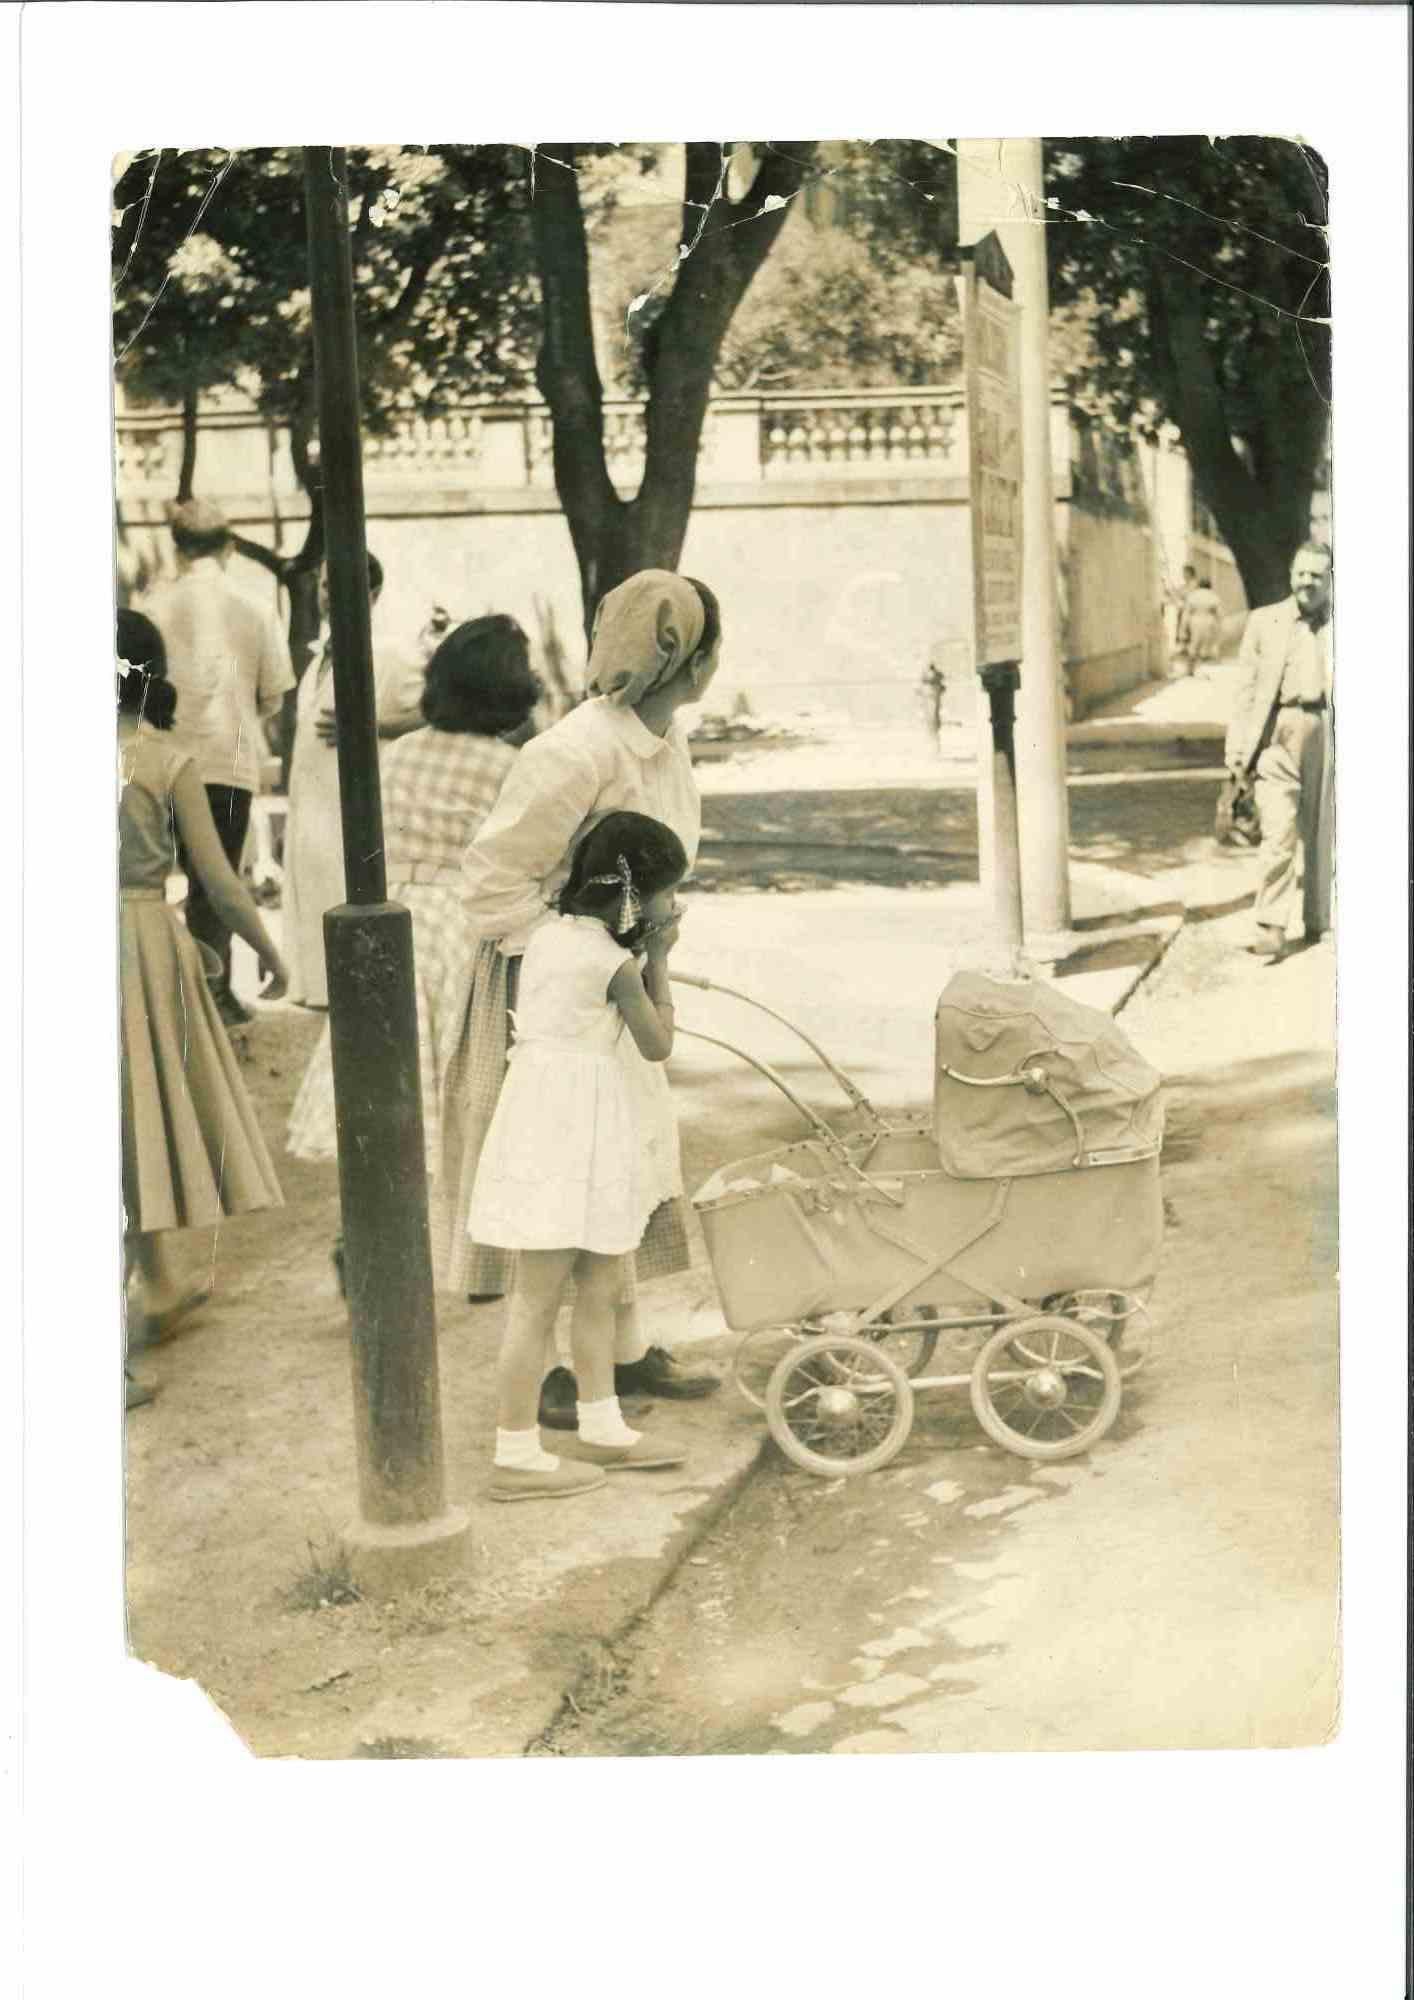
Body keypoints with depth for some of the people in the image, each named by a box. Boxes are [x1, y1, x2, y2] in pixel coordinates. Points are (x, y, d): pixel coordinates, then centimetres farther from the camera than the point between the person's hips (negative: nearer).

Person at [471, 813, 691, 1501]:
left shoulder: (551, 932, 7)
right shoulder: (612, 961, -18)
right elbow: (658, 1044, -7)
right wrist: (658, 959, 1)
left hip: (562, 1130, 10)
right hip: (567, 1139, -10)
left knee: (599, 1288, 19)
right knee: (538, 1302, -1)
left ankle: (601, 1430, 31)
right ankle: (516, 1457, 8)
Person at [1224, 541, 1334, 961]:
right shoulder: (1264, 621, 9)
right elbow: (1246, 687, 6)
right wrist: (1236, 747, 0)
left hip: (1327, 734, 1)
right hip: (1277, 735, -1)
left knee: (1320, 833, 10)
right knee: (1278, 831, -10)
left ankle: (1317, 922, 24)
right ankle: (1271, 926, -6)